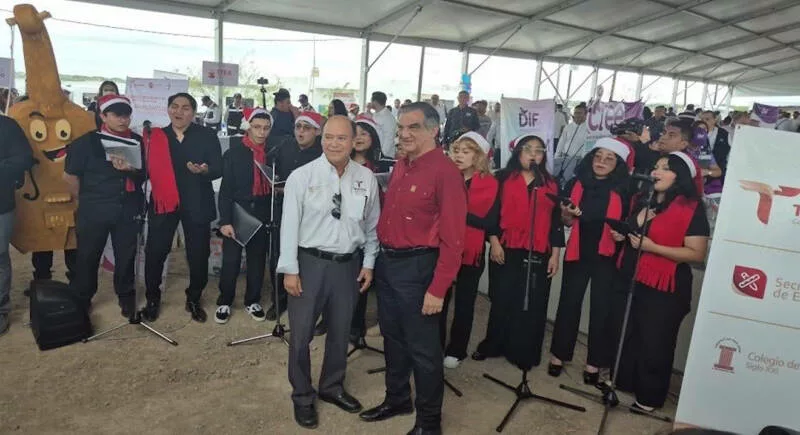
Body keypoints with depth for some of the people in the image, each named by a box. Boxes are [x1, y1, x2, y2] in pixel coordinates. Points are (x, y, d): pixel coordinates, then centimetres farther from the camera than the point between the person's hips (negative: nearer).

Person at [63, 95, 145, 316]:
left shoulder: (138, 142, 3)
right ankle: (81, 299, 27)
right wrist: (87, 200, 6)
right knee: (88, 256, 9)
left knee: (126, 256, 10)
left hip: (128, 210, 2)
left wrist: (130, 169, -13)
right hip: (94, 211, -1)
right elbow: (70, 175, 2)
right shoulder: (86, 142, -3)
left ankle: (126, 296, 28)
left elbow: (146, 174, 7)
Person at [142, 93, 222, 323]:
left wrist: (205, 170, -25)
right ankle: (152, 299, 24)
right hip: (162, 202, 1)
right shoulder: (156, 136, 8)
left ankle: (194, 299, 23)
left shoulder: (207, 136, 1)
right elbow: (149, 169, 7)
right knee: (155, 252, 3)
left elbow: (219, 168, -6)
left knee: (198, 254, 4)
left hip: (196, 204, -1)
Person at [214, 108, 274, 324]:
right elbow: (226, 189, -8)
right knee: (230, 261, 2)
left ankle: (253, 301, 28)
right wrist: (225, 220, -14)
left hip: (261, 216, 3)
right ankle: (224, 303, 20)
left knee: (258, 261, 12)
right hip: (237, 214, -3)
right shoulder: (234, 153, -5)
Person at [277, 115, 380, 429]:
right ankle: (302, 396, 30)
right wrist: (290, 269, -9)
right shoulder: (301, 176, -9)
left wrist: (369, 263, 5)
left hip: (348, 264, 3)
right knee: (301, 333, 8)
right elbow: (290, 225, -8)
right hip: (310, 262, -3)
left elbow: (372, 225, 6)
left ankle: (332, 387, 41)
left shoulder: (366, 178, 0)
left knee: (340, 332, 18)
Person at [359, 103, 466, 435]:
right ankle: (397, 399, 41)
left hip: (417, 267, -8)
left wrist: (437, 288, -19)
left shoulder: (445, 172, -16)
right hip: (386, 261, 8)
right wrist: (377, 257, 4)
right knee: (393, 338, 21)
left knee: (423, 347, 7)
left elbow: (452, 238, -18)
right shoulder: (400, 166, 9)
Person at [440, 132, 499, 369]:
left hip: (471, 252, -2)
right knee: (439, 300, 7)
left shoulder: (490, 184, -4)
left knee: (464, 303, 12)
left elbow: (490, 222, -11)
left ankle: (456, 350, 27)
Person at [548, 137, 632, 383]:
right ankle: (559, 354, 20)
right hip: (577, 252, 1)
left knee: (601, 308, 6)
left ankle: (594, 362, 18)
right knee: (569, 303, 6)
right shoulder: (577, 183, 2)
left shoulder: (623, 190, -3)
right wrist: (568, 214, -15)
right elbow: (566, 222, 7)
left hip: (607, 257, -1)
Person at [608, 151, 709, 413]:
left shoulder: (691, 210, -13)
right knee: (624, 334, 17)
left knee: (655, 344, 5)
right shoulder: (641, 200, 9)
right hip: (629, 280, 7)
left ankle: (649, 397, 22)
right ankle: (622, 381, 36)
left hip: (664, 289, -7)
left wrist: (652, 247, -23)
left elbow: (697, 254, -18)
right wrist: (621, 235, 4)